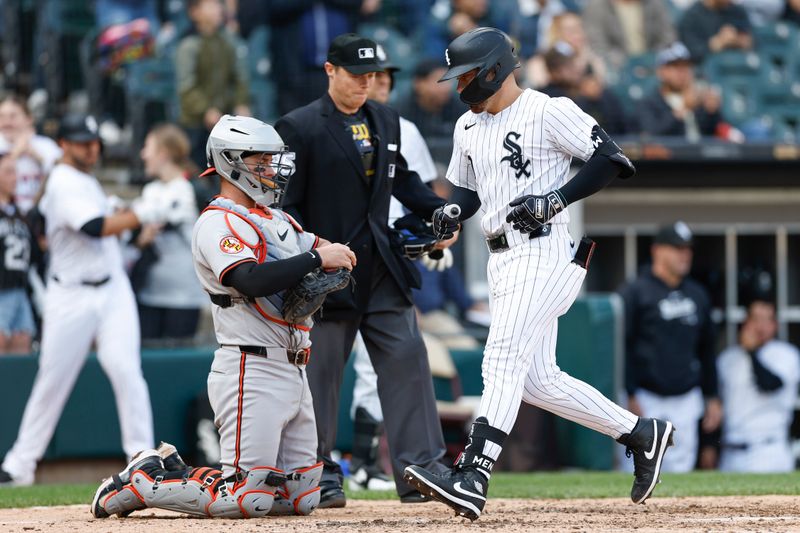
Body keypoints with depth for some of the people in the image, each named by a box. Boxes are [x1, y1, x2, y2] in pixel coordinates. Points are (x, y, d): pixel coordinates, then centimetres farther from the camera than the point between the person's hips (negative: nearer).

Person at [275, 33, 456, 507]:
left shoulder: (386, 120, 13)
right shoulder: (299, 128, -6)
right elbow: (285, 203, -8)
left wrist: (438, 211, 10)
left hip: (383, 268, 5)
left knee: (406, 359, -4)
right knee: (321, 371, 0)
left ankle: (420, 469, -4)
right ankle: (319, 473, 11)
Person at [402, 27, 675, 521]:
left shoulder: (549, 111, -8)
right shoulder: (468, 127, 16)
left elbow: (612, 159, -11)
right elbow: (466, 188, 26)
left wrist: (556, 199, -19)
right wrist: (453, 211, 3)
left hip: (543, 252, -9)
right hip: (503, 258, 9)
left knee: (504, 362, -19)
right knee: (537, 380, 8)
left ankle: (472, 478, -29)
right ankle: (642, 433, 22)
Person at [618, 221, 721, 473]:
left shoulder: (697, 294, 14)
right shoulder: (635, 292, -4)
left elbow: (706, 349, 20)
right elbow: (620, 347, -7)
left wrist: (712, 397, 16)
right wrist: (629, 397, -13)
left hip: (686, 399, 5)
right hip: (646, 399, -5)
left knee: (681, 467, 4)